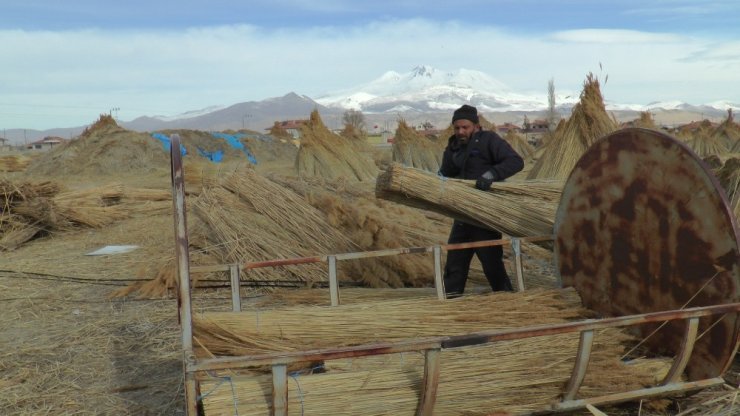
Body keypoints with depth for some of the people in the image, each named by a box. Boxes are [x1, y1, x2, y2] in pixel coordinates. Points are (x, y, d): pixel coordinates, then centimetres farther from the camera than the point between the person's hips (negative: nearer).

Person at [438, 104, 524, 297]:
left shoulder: (488, 140, -7)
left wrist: (491, 174, -28)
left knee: (492, 262, 0)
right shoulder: (453, 147, 13)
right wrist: (438, 180, -10)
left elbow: (516, 161, -15)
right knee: (455, 263, 9)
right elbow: (446, 174, 14)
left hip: (486, 215, -6)